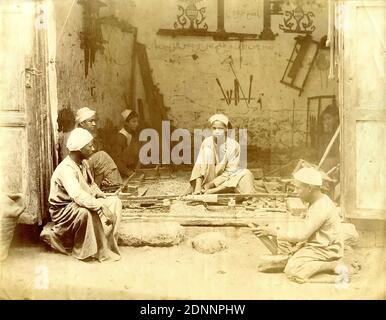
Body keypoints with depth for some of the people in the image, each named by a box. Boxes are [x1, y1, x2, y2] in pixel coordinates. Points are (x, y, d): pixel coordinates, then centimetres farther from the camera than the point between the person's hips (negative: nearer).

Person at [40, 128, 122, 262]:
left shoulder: (83, 163, 4)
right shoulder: (66, 169, -26)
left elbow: (91, 185, 16)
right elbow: (78, 196, -40)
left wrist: (102, 197, -2)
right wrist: (102, 207, -43)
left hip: (79, 205, 9)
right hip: (63, 210, -9)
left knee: (115, 201, -6)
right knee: (87, 212, -40)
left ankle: (106, 244, -7)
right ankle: (87, 251, -18)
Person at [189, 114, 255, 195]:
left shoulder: (233, 145, -16)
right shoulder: (207, 142, -12)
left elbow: (230, 172, -18)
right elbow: (199, 165, -17)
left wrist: (212, 187, -25)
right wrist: (198, 187, -29)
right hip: (211, 177, 1)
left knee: (245, 174, -28)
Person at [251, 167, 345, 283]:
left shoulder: (322, 207, -24)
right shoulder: (315, 202, 9)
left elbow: (301, 234, -25)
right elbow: (304, 227, 13)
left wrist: (273, 232, -19)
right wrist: (277, 229, 1)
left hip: (324, 251, -10)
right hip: (311, 245, 10)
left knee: (293, 272, -29)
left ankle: (332, 265, -16)